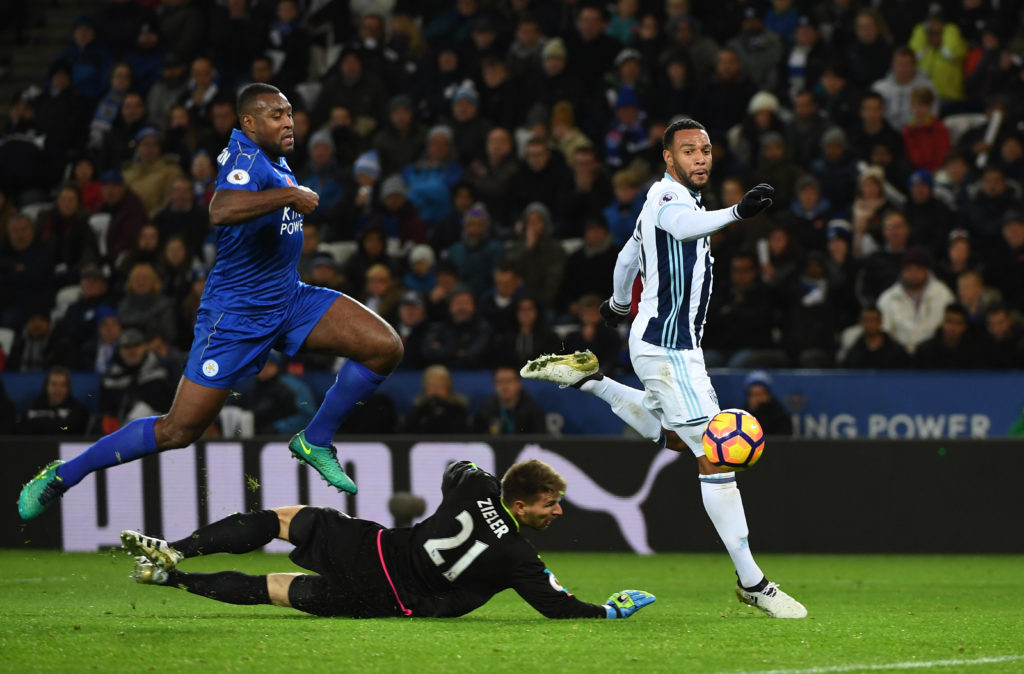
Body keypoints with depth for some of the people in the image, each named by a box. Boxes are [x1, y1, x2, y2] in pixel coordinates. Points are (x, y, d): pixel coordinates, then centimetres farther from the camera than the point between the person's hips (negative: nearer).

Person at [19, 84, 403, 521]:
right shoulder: (247, 157, -21)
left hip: (289, 300, 8)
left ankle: (315, 442, 11)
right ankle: (61, 476, 8)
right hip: (235, 315, -8)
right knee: (179, 431, -7)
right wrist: (291, 194, -38)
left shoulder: (273, 158, 7)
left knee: (385, 347, -7)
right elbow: (221, 210, -45)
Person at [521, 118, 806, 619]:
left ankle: (589, 380, 29)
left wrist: (618, 303, 50)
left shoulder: (676, 198, 16)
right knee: (715, 456, -12)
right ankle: (752, 582, -12)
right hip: (666, 346, -10)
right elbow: (685, 225, -40)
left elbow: (628, 257, 32)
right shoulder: (668, 197, -14)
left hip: (676, 343, 10)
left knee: (675, 438, 32)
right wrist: (736, 212, -57)